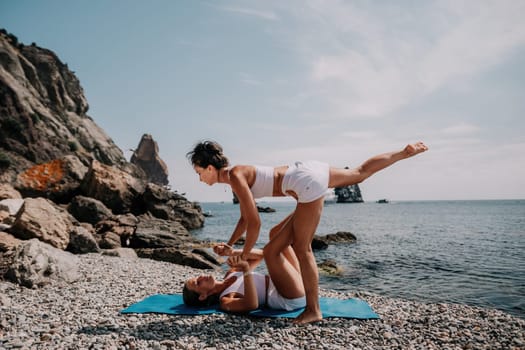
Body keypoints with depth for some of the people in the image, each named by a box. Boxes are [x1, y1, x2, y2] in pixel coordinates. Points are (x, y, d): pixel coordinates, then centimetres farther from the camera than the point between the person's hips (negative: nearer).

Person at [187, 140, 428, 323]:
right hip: (310, 170, 9)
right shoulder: (236, 176, 13)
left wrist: (244, 256, -4)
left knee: (302, 249, -2)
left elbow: (254, 223, -16)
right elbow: (244, 219, 22)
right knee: (360, 173, 25)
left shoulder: (235, 177, -14)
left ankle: (313, 310, 8)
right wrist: (228, 246, 22)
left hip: (308, 182, -9)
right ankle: (405, 152, 35)